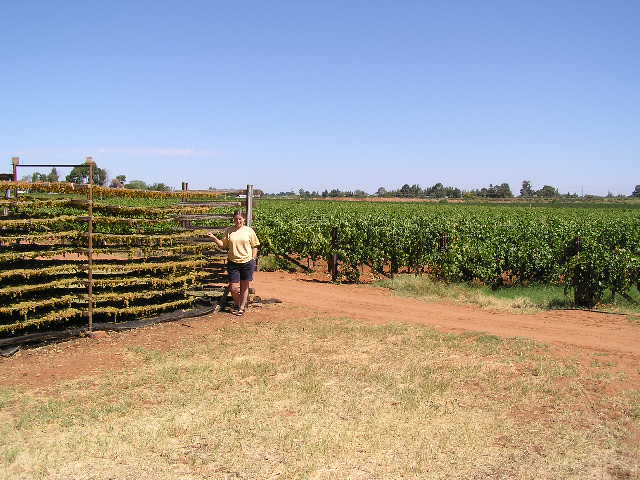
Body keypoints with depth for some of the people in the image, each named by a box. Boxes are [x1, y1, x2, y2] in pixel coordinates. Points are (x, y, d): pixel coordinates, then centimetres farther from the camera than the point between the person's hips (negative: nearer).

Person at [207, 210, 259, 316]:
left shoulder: (249, 230, 2)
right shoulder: (228, 231, 4)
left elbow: (255, 246, 6)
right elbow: (223, 245, 6)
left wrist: (253, 259, 0)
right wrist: (214, 238, -7)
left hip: (247, 262, -1)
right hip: (233, 263, 1)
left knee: (244, 286, 9)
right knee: (234, 288, -1)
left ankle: (242, 307, 24)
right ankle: (236, 304, 28)